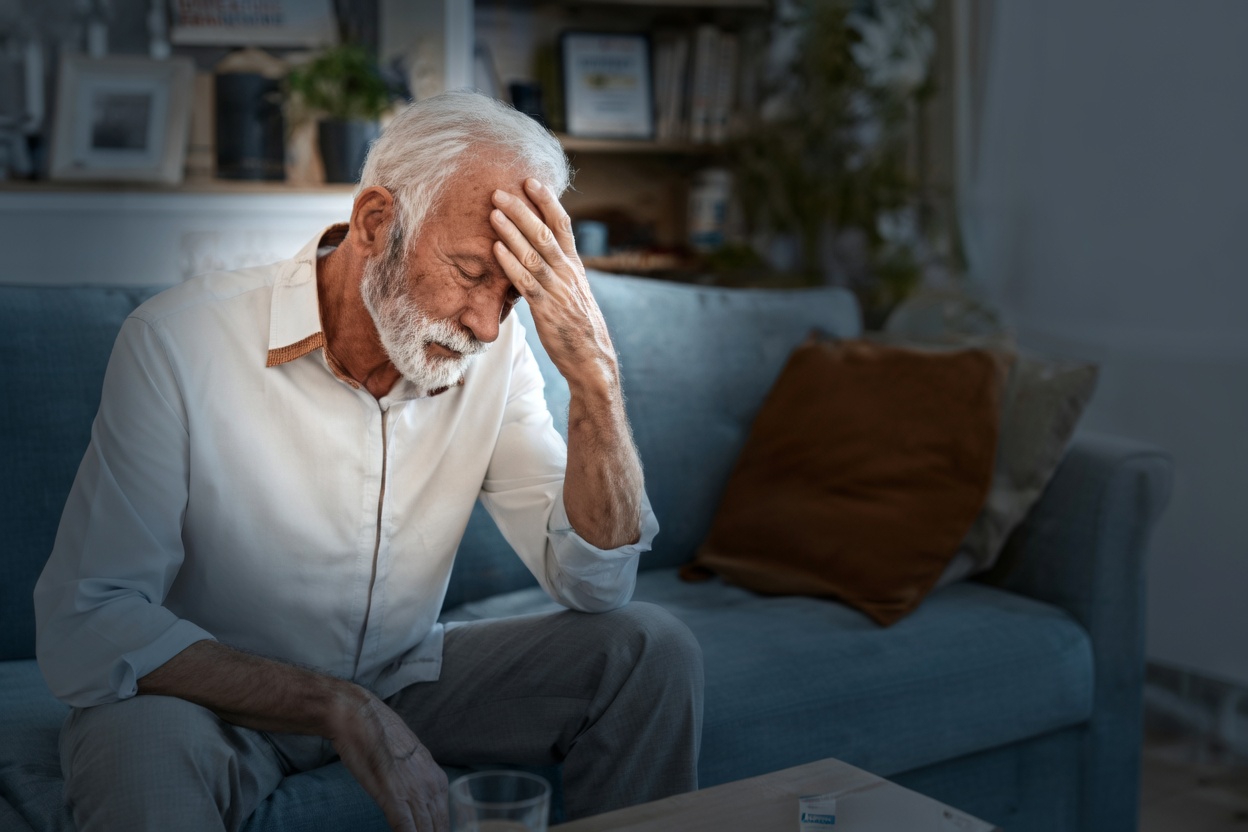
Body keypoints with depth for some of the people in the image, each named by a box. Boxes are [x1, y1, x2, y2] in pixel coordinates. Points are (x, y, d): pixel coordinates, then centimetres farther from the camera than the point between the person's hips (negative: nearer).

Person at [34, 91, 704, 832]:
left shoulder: (492, 352, -9)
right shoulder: (179, 343, -22)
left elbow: (595, 583, -12)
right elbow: (82, 630, -24)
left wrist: (595, 372, -26)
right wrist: (337, 708, -33)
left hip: (404, 680, 5)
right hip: (218, 694, -4)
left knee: (650, 649, -10)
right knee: (144, 743, -38)